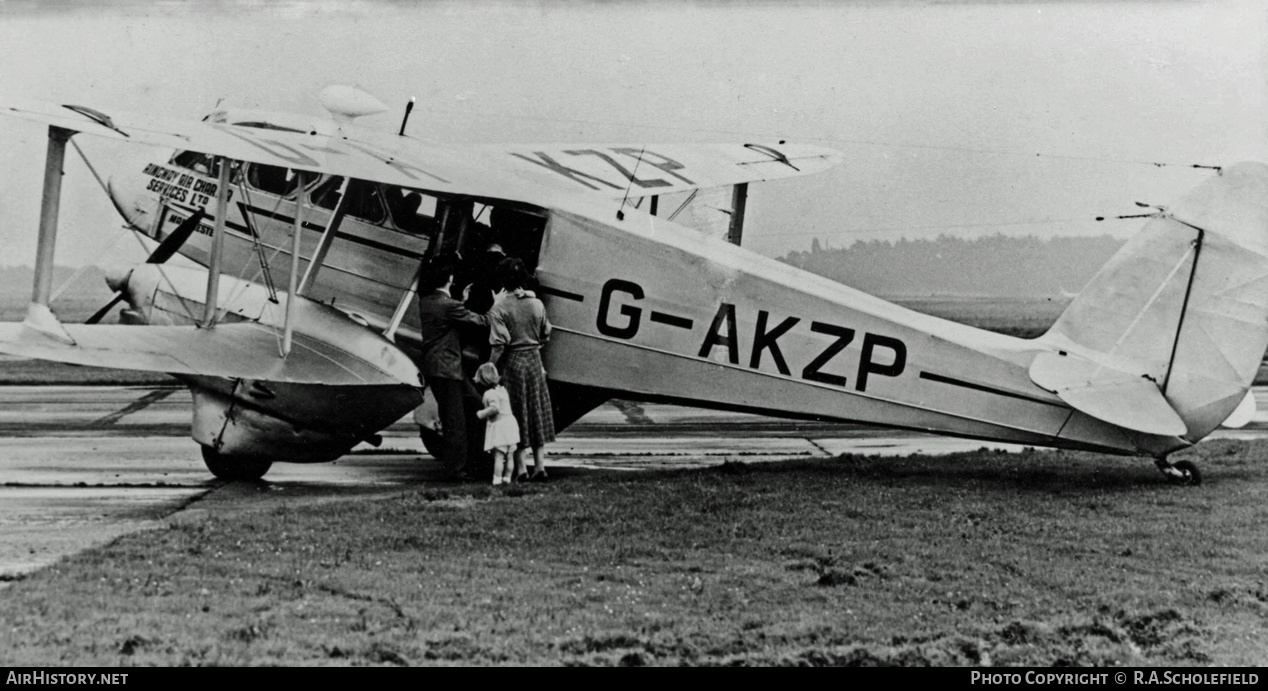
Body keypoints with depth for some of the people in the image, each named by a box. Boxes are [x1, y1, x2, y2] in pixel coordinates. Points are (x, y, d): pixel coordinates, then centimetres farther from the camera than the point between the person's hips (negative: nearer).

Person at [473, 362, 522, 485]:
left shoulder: (490, 393, -14)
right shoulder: (502, 389, 12)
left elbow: (495, 408, -26)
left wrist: (481, 414, -14)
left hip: (498, 425, -8)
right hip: (510, 421, 8)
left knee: (498, 455, -6)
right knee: (509, 455, 10)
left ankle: (497, 479, -5)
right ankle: (507, 478, 15)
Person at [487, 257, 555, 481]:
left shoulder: (499, 308, -12)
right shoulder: (537, 304, 1)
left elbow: (499, 345, -16)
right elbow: (546, 336, 10)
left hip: (512, 362, -4)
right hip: (534, 361, 4)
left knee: (516, 414, 3)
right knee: (537, 413, 12)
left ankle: (520, 469, 4)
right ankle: (539, 465, 10)